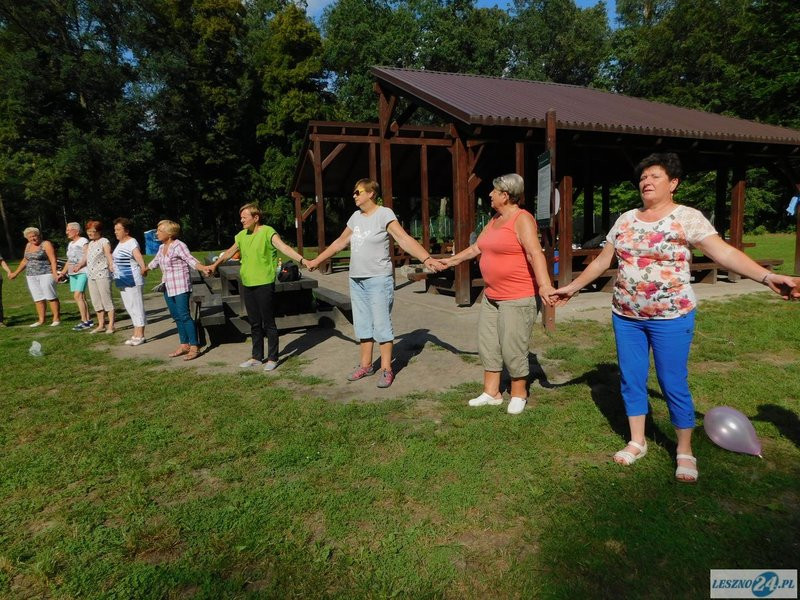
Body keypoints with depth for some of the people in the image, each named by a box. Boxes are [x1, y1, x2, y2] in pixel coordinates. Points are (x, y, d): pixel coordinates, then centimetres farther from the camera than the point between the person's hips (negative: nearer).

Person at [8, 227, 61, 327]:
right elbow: (25, 261, 25)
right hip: (31, 276, 7)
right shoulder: (28, 245, 16)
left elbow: (53, 260, -14)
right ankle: (41, 320, 10)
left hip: (46, 274, -7)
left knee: (51, 297, -8)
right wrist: (15, 273, 27)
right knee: (38, 299, 6)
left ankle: (56, 319, -4)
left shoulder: (46, 244, -5)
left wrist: (55, 273, -26)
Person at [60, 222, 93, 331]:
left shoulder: (83, 241, -4)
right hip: (72, 274, 8)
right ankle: (88, 320, 10)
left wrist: (78, 266, -26)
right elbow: (69, 260, 25)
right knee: (80, 297, 6)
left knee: (78, 296, -15)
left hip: (83, 272, -8)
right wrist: (62, 273, 19)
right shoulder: (70, 244, 21)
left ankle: (85, 322, -13)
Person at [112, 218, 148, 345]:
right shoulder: (120, 243, 13)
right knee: (130, 308, 15)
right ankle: (136, 334, 24)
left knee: (137, 307, -4)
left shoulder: (132, 243, -15)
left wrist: (143, 268, -42)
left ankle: (140, 336, 2)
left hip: (133, 281, -10)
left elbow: (138, 256, -30)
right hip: (123, 281, 10)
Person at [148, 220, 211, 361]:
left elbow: (190, 260, -23)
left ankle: (194, 347, -8)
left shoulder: (179, 245, -10)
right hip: (168, 287, 8)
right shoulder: (162, 248, 14)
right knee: (176, 316, 10)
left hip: (180, 286, -8)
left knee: (184, 316, -12)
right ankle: (184, 345, 17)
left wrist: (203, 268, -42)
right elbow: (155, 262, 32)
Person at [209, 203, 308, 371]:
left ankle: (272, 358, 12)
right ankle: (256, 357, 27)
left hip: (264, 284, -7)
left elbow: (283, 247, -27)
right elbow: (230, 252, 25)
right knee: (254, 324, 15)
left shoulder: (268, 232, -11)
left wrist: (301, 259, -42)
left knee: (269, 323, 2)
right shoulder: (242, 236, 10)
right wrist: (215, 265, 36)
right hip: (247, 285, 7)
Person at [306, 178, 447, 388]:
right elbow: (340, 242, 22)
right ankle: (365, 365, 24)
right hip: (356, 280, 7)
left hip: (379, 279, -7)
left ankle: (386, 369, 5)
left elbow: (405, 239, -21)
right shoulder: (356, 216, 11)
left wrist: (427, 258, -36)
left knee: (381, 324, -4)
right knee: (362, 324, 12)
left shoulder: (384, 214, -10)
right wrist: (317, 261, 27)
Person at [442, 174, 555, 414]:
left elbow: (535, 253, -27)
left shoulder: (522, 219, -13)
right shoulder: (495, 220, 13)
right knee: (487, 344, 12)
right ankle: (491, 393, 25)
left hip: (518, 298, -9)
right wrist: (451, 260, 33)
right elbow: (476, 248, 25)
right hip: (492, 296, 9)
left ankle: (519, 394, 21)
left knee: (513, 348, -1)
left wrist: (545, 285, -39)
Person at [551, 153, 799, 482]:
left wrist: (767, 276, -30)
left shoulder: (688, 217, -8)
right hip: (625, 316, 5)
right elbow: (602, 260, 13)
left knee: (674, 384, 3)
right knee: (631, 380, 10)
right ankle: (637, 442, 28)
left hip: (670, 318, -4)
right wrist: (573, 287, 15)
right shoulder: (625, 219, 7)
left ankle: (685, 451, 23)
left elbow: (724, 252, -17)